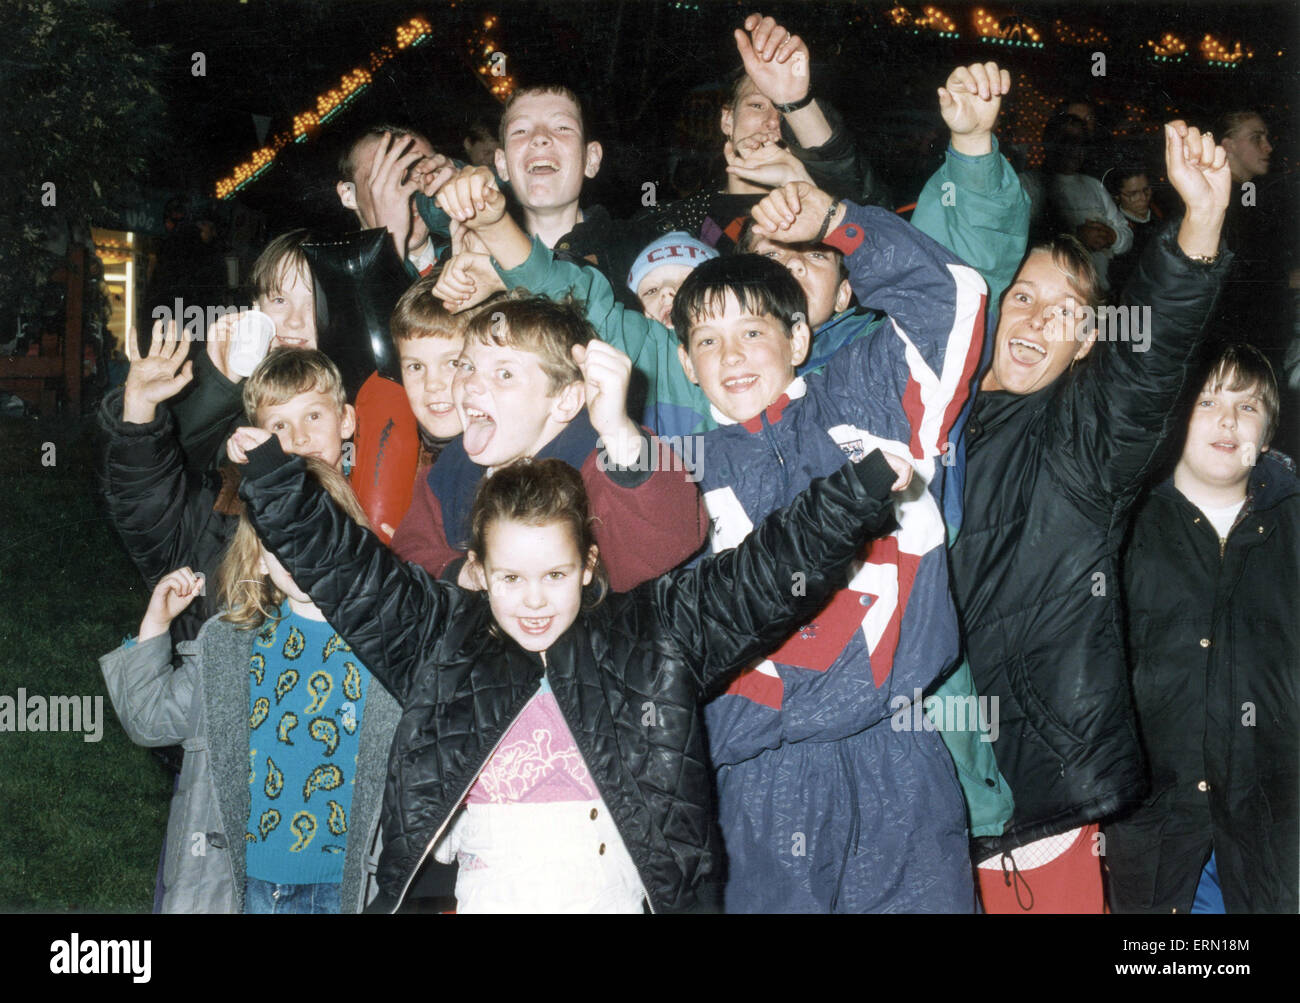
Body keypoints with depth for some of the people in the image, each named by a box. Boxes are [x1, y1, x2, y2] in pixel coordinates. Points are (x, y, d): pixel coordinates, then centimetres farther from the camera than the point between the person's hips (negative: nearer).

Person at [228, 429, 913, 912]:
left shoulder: (656, 634, 3)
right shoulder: (439, 640, 7)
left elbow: (766, 574, -1)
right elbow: (345, 568, 8)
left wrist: (864, 486, -8)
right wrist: (272, 471, 2)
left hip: (614, 896, -1)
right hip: (484, 897, 1)